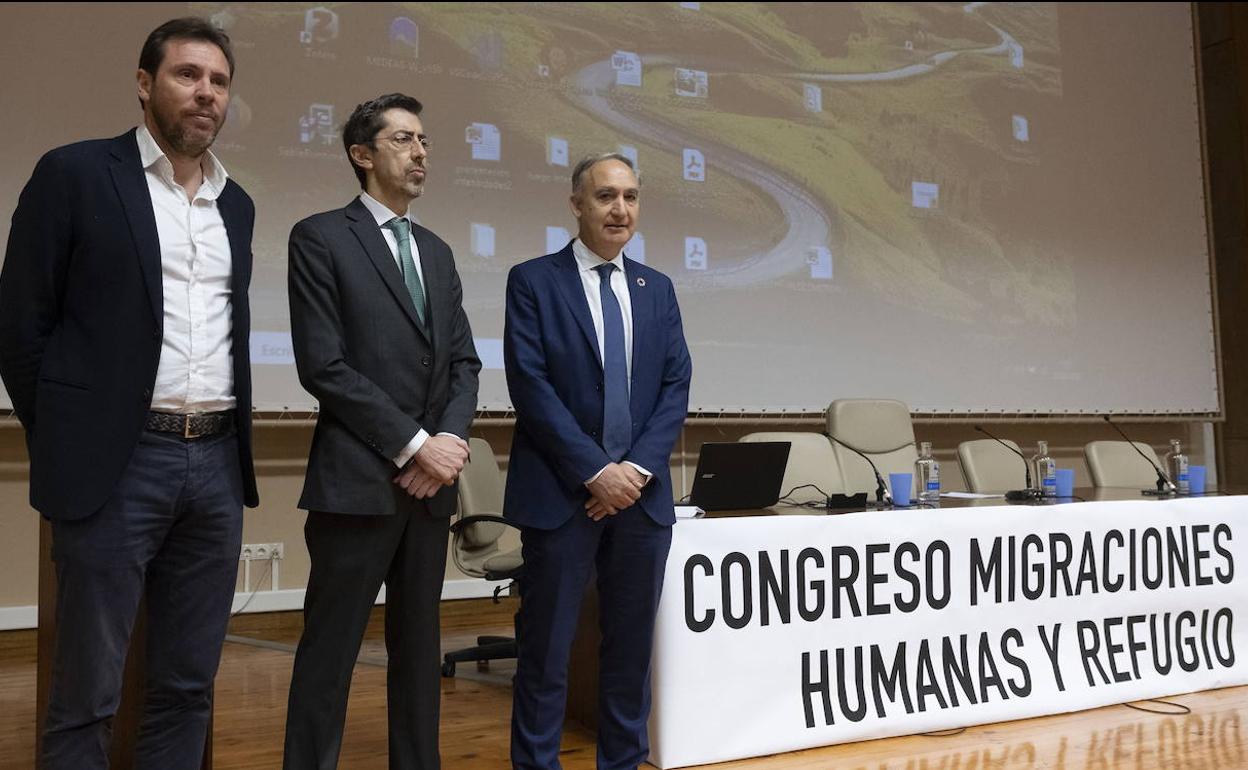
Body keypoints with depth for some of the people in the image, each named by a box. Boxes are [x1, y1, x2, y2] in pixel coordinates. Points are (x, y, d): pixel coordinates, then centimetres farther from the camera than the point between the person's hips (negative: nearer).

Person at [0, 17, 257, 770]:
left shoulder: (238, 203, 15)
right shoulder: (74, 174, -2)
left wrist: (231, 441, 12)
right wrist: (67, 442, -1)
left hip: (218, 462, 5)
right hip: (118, 463, -5)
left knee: (188, 687, 11)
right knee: (87, 695, 3)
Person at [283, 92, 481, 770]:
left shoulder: (437, 252, 17)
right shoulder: (321, 238, -3)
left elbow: (464, 362, 14)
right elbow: (323, 365, -11)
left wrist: (449, 440, -5)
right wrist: (414, 445, -13)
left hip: (430, 483, 6)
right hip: (358, 480, -6)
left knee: (419, 643, 13)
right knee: (330, 649, 0)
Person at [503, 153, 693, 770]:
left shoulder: (657, 289, 13)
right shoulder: (533, 281, 0)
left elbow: (676, 386, 7)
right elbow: (530, 385, -9)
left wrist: (639, 468, -8)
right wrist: (596, 471, -14)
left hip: (641, 491, 4)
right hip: (560, 492, -4)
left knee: (632, 643, 10)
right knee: (546, 647, 2)